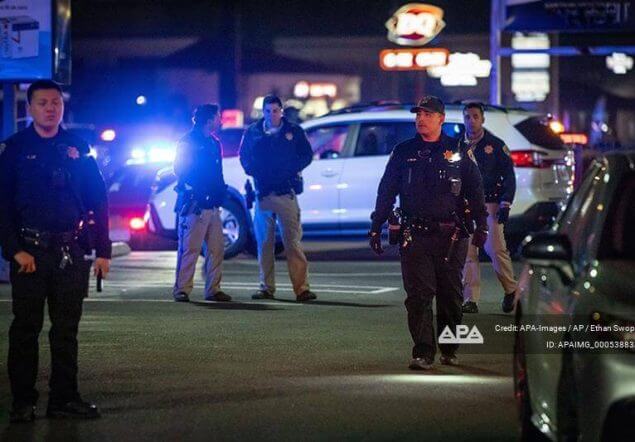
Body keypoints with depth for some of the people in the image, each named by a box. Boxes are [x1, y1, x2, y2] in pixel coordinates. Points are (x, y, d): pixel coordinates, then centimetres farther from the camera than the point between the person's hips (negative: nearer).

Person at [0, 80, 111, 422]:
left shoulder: (77, 149, 9)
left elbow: (98, 201, 11)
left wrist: (102, 250, 4)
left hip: (71, 252, 3)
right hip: (29, 252, -3)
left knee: (66, 329, 7)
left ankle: (64, 398, 14)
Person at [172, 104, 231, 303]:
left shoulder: (214, 143, 19)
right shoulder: (188, 142, -3)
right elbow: (180, 170, -7)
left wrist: (220, 192, 10)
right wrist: (194, 189, -15)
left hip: (212, 205, 8)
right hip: (194, 204, -8)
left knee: (216, 248, 6)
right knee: (190, 248, -8)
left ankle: (213, 289, 12)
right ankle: (182, 289, -5)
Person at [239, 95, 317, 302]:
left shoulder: (294, 131, 6)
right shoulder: (252, 132, 11)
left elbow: (307, 155, 7)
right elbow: (244, 156, 17)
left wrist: (292, 169, -9)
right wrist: (252, 171, -3)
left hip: (286, 192, -2)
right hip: (263, 192, 3)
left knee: (293, 240, -9)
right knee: (264, 242, 5)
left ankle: (302, 288, -12)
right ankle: (266, 288, 12)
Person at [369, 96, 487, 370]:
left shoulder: (457, 152, 7)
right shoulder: (404, 152, 9)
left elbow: (475, 190, 9)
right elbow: (386, 191, 11)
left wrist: (481, 225, 1)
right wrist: (376, 227, 8)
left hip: (451, 236, 0)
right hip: (415, 234, 0)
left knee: (450, 295, 8)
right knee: (418, 295, -9)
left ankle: (449, 349, 23)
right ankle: (423, 353, -11)